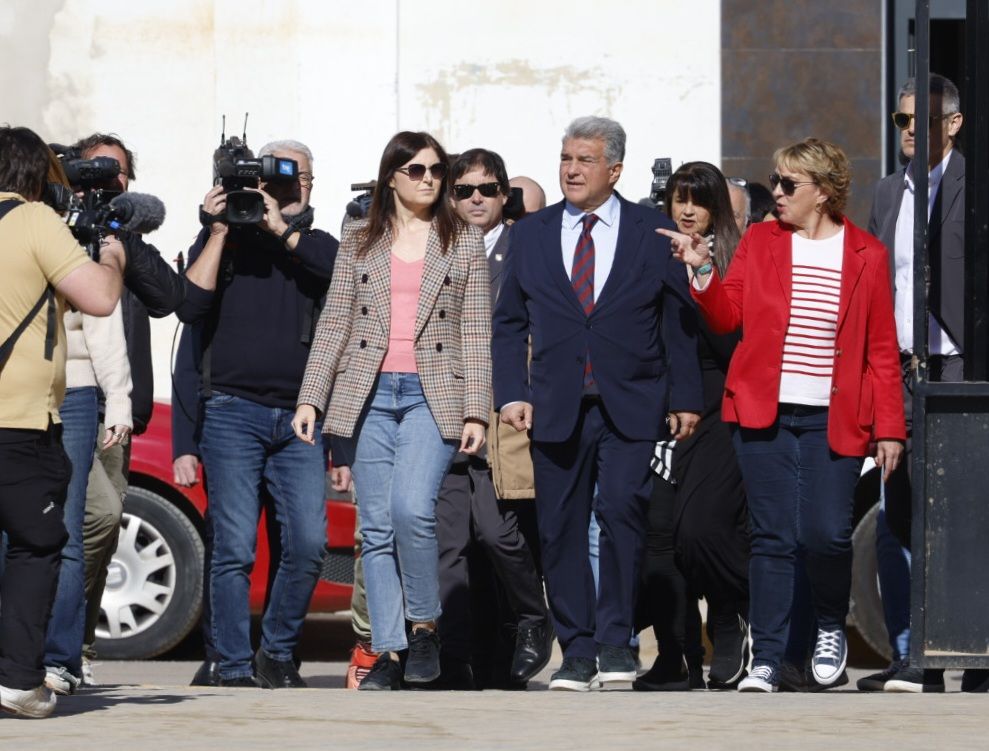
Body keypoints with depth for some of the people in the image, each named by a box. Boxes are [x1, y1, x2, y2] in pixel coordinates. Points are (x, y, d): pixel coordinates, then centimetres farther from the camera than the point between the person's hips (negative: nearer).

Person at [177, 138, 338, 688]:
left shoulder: (316, 247, 15)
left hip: (301, 419, 2)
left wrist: (283, 231, -11)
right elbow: (190, 306, -5)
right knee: (234, 550, -7)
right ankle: (235, 668, -2)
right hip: (235, 411, -2)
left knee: (309, 544, -8)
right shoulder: (222, 240, 10)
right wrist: (219, 232, -7)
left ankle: (277, 653, 9)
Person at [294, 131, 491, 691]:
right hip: (368, 394, 2)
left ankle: (425, 625, -4)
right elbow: (334, 324, 10)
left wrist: (476, 412, -3)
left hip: (433, 395, -2)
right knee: (377, 529, 1)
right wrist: (311, 399, 1)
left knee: (411, 508, -22)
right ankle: (389, 653, 5)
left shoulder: (465, 241, 8)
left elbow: (476, 331, 5)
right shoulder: (359, 241, 11)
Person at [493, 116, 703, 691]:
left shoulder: (653, 233, 6)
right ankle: (577, 652, 9)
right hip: (556, 406, 3)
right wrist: (512, 392, 2)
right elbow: (510, 322, 14)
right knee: (562, 528, 2)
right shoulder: (531, 235, 12)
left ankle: (616, 640, -8)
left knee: (622, 508, -18)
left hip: (629, 406, -3)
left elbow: (679, 319, 6)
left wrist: (684, 397, 1)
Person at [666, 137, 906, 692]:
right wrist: (702, 271, -11)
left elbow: (882, 350, 4)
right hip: (764, 415, 1)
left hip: (832, 420, -1)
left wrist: (889, 427, 0)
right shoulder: (760, 242, 8)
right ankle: (766, 661, 2)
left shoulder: (867, 255, 3)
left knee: (827, 535, -5)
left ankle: (831, 628, 24)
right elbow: (727, 316, 6)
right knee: (773, 538, -1)